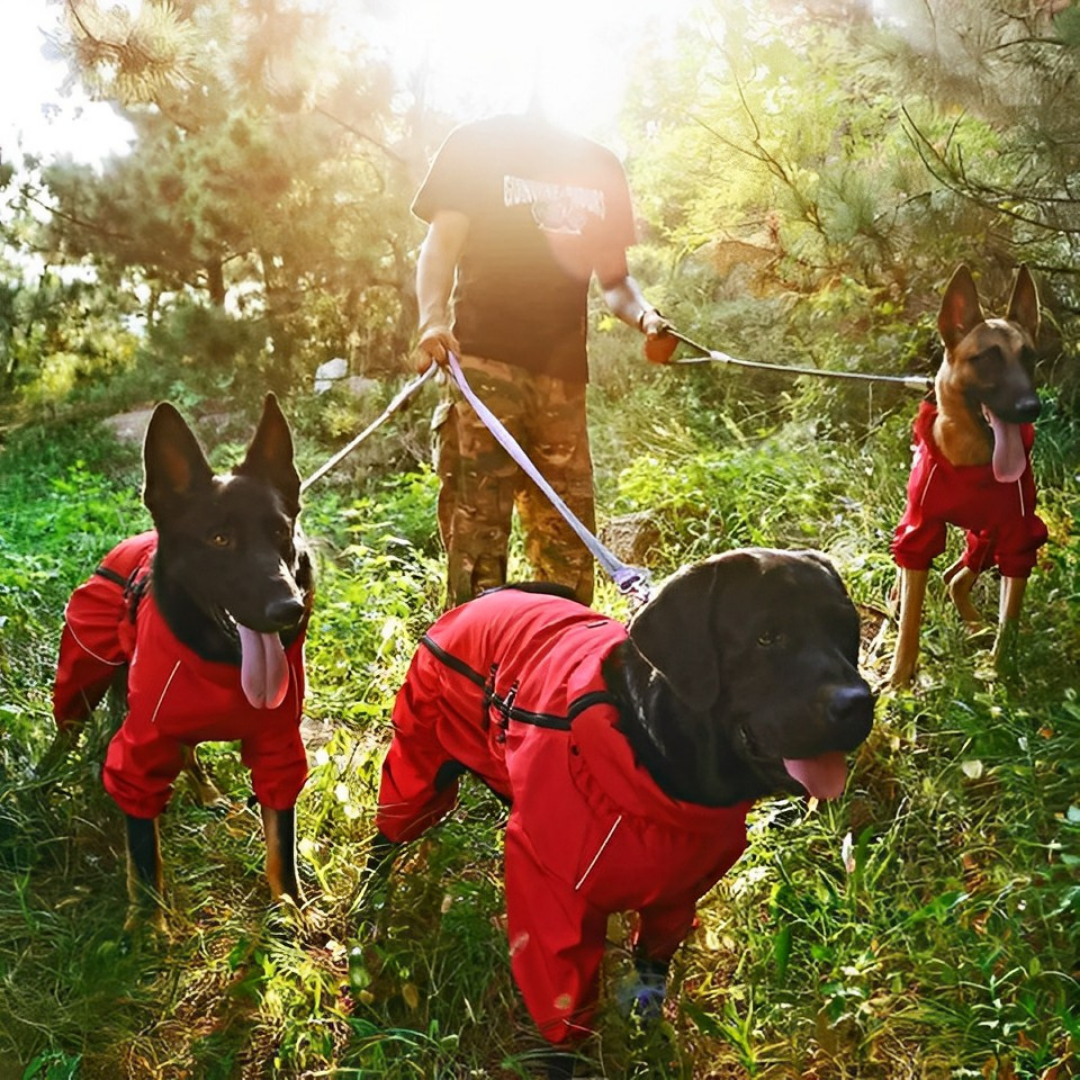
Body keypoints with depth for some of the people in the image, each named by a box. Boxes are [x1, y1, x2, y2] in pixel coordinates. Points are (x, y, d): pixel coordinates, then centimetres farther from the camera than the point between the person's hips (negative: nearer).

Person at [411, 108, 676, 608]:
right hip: (482, 361, -4)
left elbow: (613, 276, 23)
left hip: (563, 373, 4)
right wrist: (432, 321, -19)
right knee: (477, 532, -10)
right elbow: (441, 243, 1)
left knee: (568, 539, 2)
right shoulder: (476, 143, 10)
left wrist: (646, 319, 0)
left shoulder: (599, 164, 21)